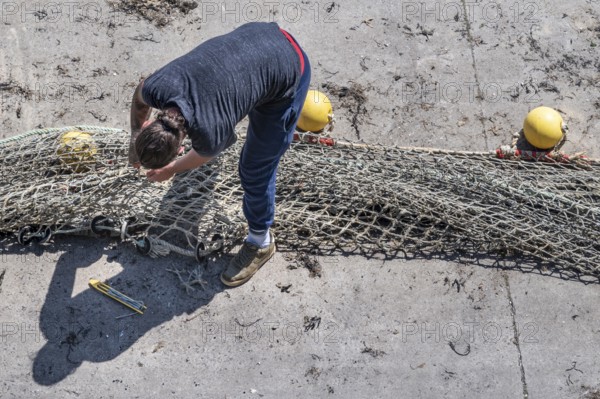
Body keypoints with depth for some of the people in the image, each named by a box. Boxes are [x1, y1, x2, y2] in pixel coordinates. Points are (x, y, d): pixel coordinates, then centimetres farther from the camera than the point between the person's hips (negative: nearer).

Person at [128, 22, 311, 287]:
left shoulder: (208, 135, -34)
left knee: (255, 169, 2)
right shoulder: (155, 88, -23)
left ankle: (260, 243, 26)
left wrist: (171, 170, 13)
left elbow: (204, 156, -7)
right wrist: (135, 140, 17)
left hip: (290, 70, -6)